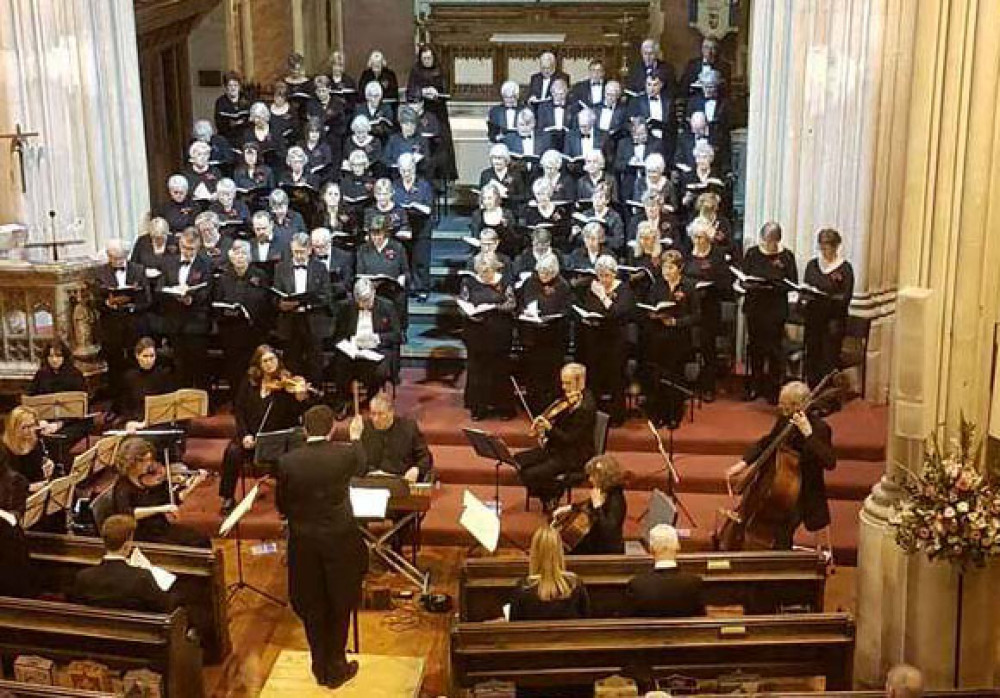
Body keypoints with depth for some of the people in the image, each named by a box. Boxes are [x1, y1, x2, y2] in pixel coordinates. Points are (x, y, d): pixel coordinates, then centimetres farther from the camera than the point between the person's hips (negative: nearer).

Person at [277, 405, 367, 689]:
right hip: (340, 540, -1)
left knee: (312, 607, 17)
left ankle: (320, 668, 30)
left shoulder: (287, 462, -13)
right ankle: (336, 668, 26)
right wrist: (355, 438, 30)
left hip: (303, 543, 1)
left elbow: (282, 507, -1)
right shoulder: (346, 454, -14)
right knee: (339, 606, 16)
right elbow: (359, 465, 11)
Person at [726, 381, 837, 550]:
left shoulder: (819, 427, -21)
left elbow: (830, 462, -33)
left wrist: (808, 433, -36)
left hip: (809, 497, -5)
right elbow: (766, 442, 14)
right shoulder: (784, 420, -2)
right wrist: (744, 463, 2)